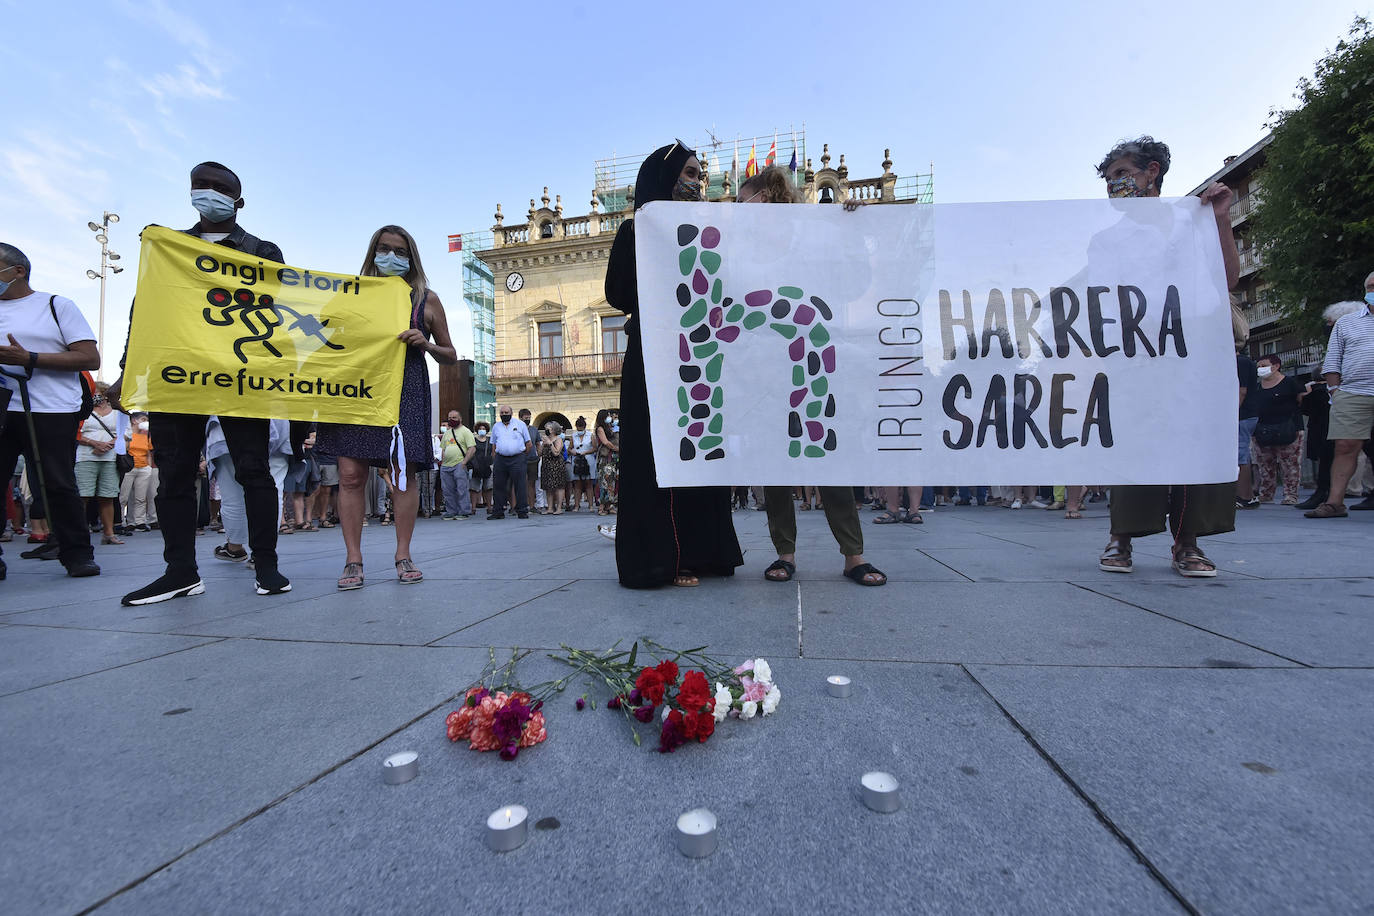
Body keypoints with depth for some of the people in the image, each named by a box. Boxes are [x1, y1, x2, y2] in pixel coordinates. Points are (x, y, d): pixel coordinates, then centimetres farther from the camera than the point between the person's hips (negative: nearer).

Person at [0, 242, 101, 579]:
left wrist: (28, 359, -12)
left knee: (58, 486, -3)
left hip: (51, 412, -4)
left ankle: (77, 554, 6)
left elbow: (91, 358, -4)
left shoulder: (56, 305, 7)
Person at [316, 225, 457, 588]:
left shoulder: (426, 298, 12)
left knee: (403, 474, -4)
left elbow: (450, 356, 13)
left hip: (406, 390, -1)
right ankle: (353, 560, 2)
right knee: (351, 473, -6)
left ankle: (403, 556, 6)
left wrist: (425, 344, -6)